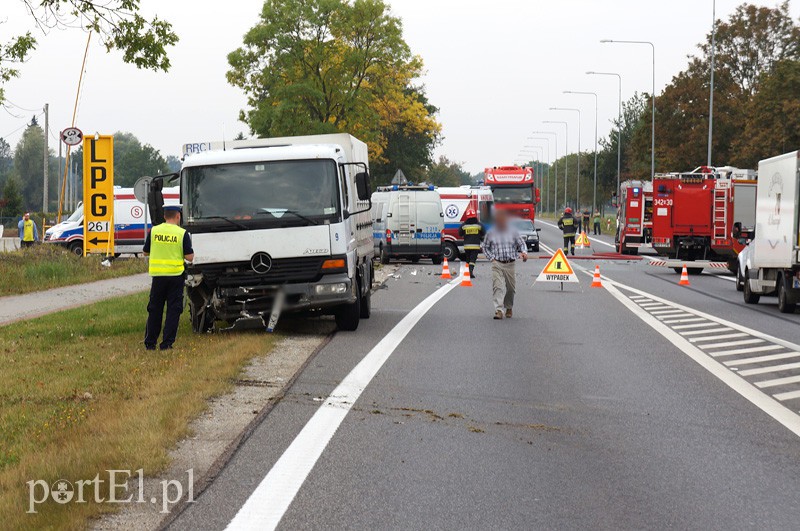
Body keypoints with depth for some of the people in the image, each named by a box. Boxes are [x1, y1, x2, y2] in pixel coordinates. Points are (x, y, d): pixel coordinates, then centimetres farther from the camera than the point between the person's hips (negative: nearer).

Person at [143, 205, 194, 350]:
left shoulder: (154, 231, 1)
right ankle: (167, 342, 1)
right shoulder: (182, 233, -7)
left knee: (154, 309, 12)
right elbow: (190, 257, -8)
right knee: (173, 309, 5)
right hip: (176, 275, -3)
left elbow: (146, 252, 10)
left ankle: (150, 342, 16)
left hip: (158, 275, 3)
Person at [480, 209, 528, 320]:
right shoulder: (491, 233, 4)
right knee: (498, 287, -15)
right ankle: (499, 310, -19)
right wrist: (491, 258, 1)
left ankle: (509, 308, 32)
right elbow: (484, 247, 13)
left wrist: (524, 252, -11)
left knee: (511, 288, 10)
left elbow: (521, 243, 10)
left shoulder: (513, 232, 4)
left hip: (511, 264, 1)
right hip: (497, 264, -1)